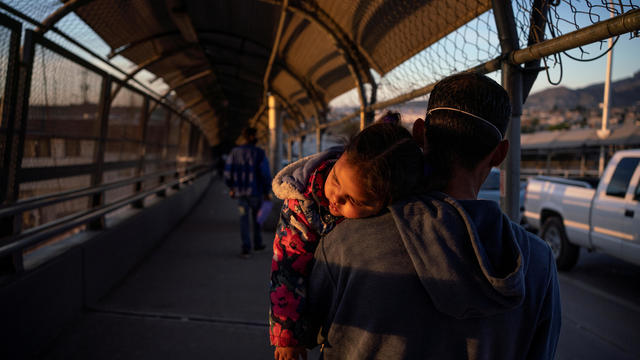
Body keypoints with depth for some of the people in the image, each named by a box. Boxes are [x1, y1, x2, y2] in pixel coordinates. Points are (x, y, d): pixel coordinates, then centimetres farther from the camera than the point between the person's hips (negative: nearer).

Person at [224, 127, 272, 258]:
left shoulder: (235, 152, 0)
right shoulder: (260, 153, -10)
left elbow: (228, 171, 2)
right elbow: (266, 174, -14)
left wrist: (231, 187, 15)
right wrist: (267, 192, -4)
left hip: (240, 190, 2)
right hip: (256, 191, -2)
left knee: (244, 219, 7)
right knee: (256, 217, 18)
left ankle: (246, 248, -3)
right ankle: (257, 243, 30)